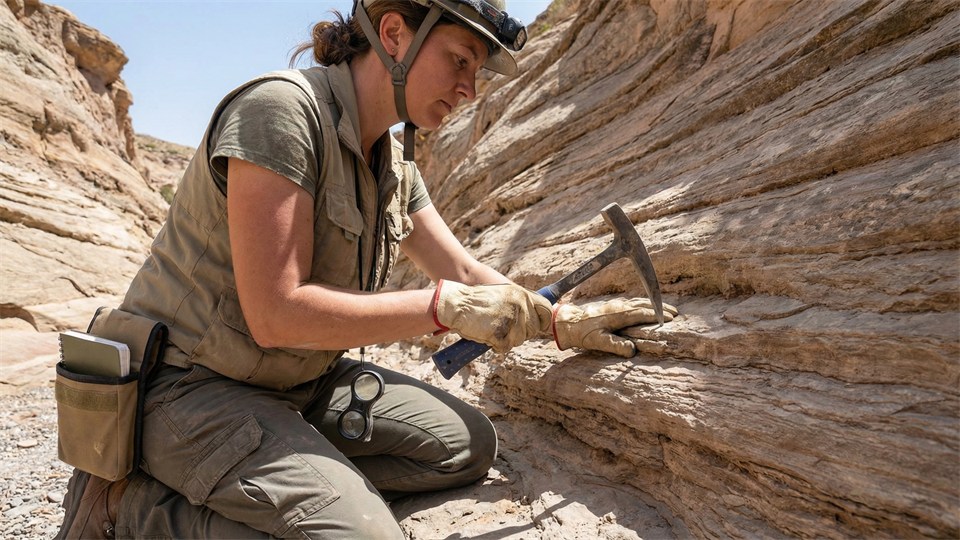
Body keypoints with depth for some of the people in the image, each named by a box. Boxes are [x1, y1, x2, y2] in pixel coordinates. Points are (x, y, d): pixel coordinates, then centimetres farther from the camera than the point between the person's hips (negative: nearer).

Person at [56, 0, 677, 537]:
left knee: (469, 445, 4)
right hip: (196, 387, -8)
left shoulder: (396, 165, 5)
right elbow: (276, 313, -26)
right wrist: (444, 306, -23)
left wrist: (564, 322, 1)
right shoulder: (282, 109, -21)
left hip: (306, 382, 9)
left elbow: (468, 274, 11)